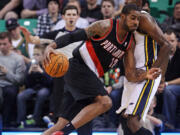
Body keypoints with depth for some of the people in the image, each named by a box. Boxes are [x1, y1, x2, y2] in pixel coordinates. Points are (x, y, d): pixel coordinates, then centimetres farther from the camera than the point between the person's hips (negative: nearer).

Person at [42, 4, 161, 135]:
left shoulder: (130, 43, 10)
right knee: (105, 102, -26)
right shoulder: (105, 26, -10)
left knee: (64, 123, 3)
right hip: (78, 67, -8)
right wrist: (52, 46, -27)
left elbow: (131, 74, 8)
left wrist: (145, 75, -13)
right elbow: (73, 36, -13)